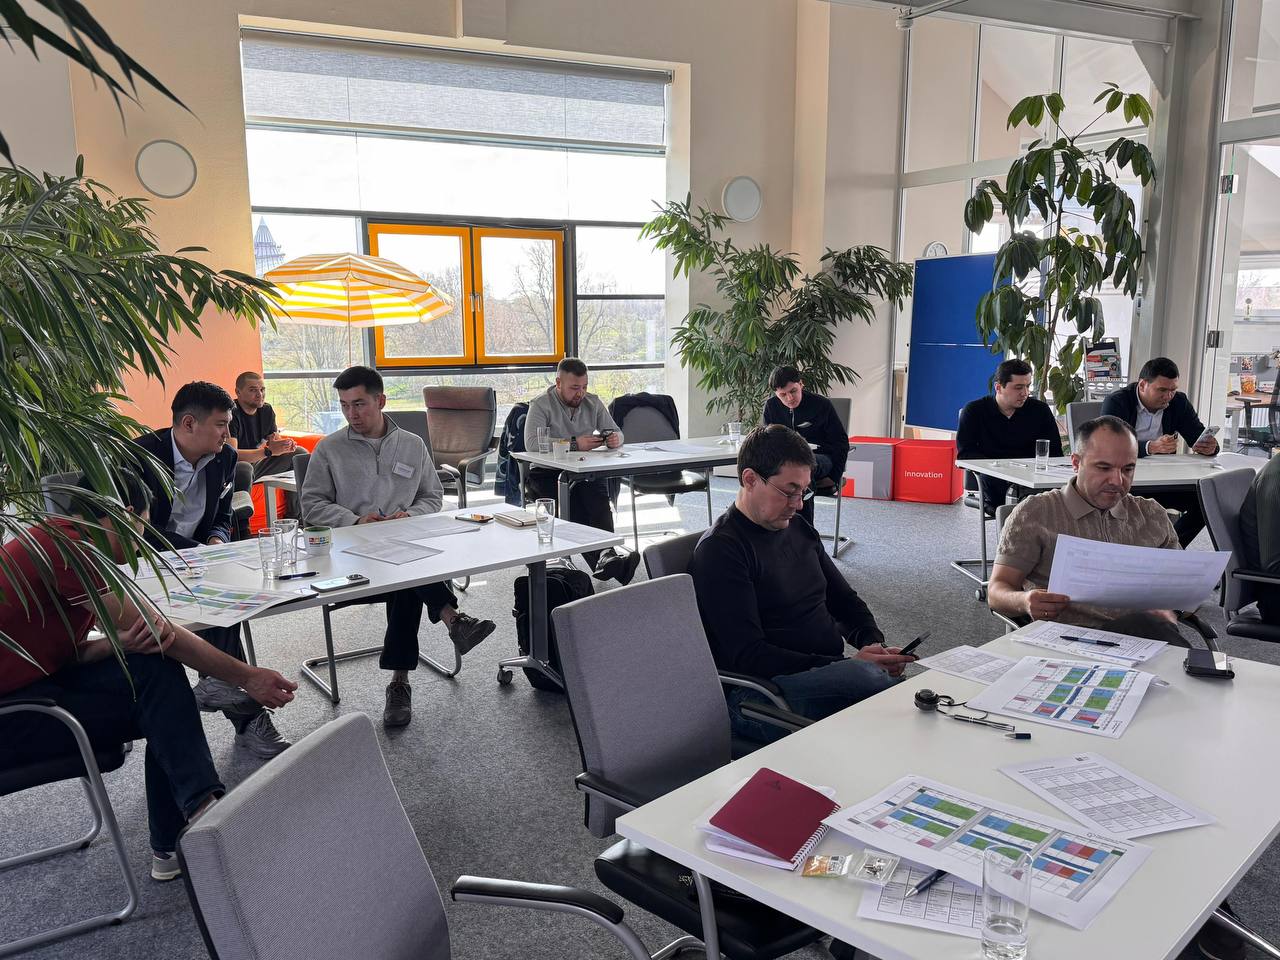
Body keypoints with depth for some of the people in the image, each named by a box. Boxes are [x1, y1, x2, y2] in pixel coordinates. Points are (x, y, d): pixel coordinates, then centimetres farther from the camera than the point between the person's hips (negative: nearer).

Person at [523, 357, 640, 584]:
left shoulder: (592, 402, 13)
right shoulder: (541, 405, -2)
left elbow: (616, 432, 14)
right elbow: (532, 443, -17)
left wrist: (614, 439, -14)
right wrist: (574, 444, -26)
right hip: (548, 473, -3)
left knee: (598, 495, -32)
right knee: (573, 505, -34)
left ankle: (605, 555, -48)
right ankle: (603, 558, -47)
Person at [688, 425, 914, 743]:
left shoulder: (797, 528, 17)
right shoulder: (719, 550, -8)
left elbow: (844, 598, 27)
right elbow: (748, 656, -15)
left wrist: (874, 645, 4)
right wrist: (853, 664, -20)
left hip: (831, 672, 8)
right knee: (865, 677, -38)